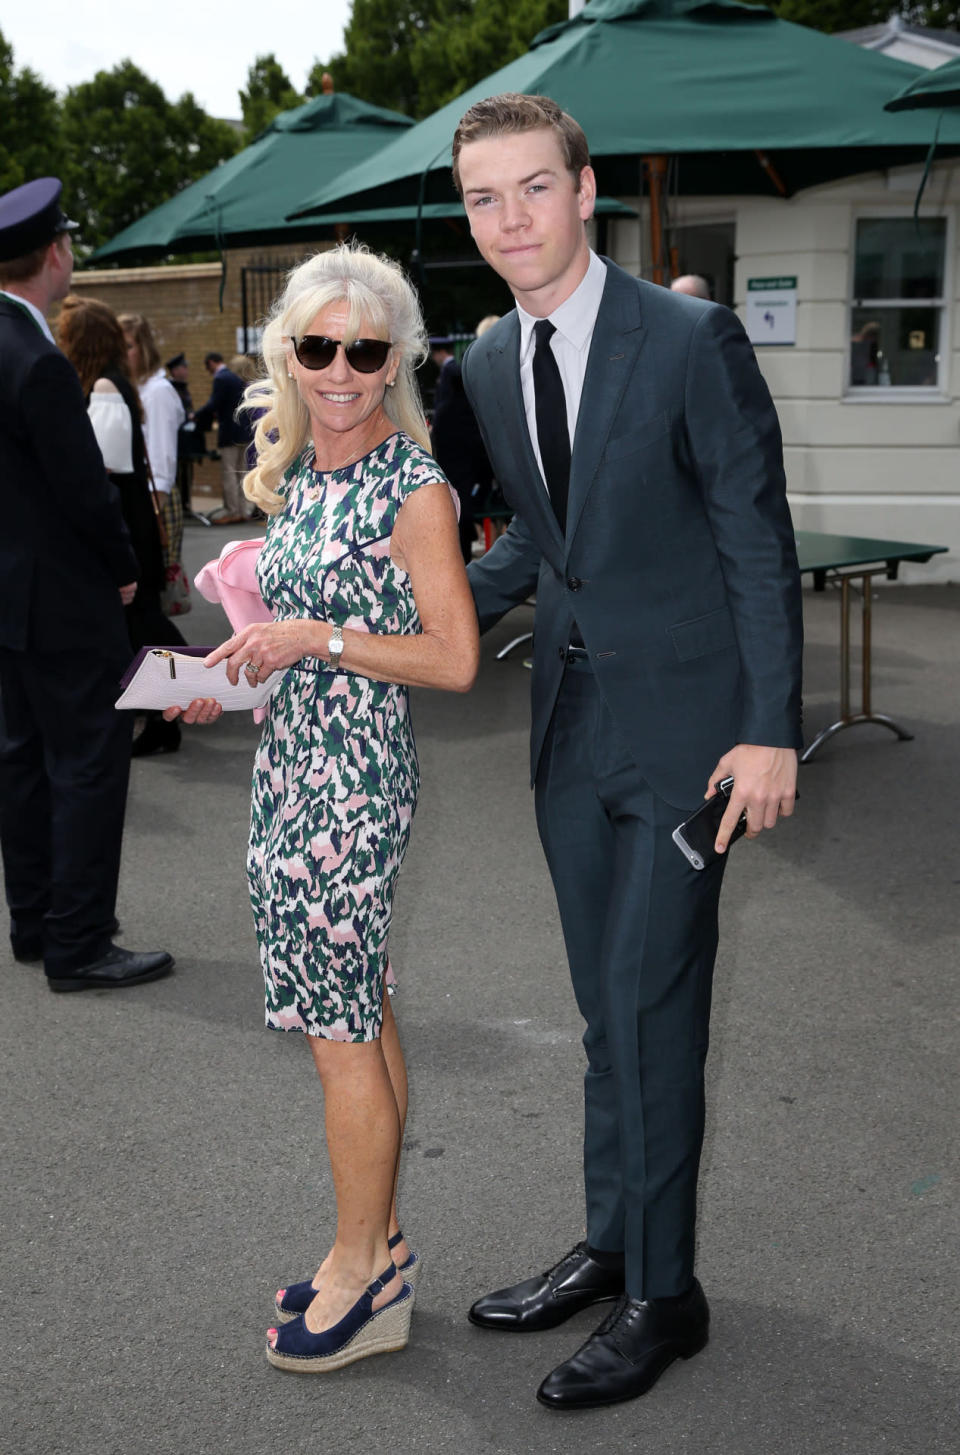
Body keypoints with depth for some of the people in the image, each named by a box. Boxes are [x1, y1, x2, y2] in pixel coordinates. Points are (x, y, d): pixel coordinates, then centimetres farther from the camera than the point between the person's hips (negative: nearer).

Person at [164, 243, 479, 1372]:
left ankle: (363, 1273, 16)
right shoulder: (294, 471, 12)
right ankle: (379, 1248, 27)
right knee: (358, 1013, 15)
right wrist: (242, 670, 7)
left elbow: (454, 658, -15)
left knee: (341, 1032, 0)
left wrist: (310, 640, -18)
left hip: (357, 772, -8)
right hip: (292, 758, 8)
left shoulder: (414, 488, -13)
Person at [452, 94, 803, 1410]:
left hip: (681, 720, -6)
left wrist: (770, 730, -16)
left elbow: (758, 541, -12)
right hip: (572, 715, 7)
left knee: (652, 1006, -2)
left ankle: (662, 1295, 14)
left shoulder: (692, 339, -14)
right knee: (606, 1004, 16)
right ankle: (613, 1243, 32)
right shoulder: (488, 365, 5)